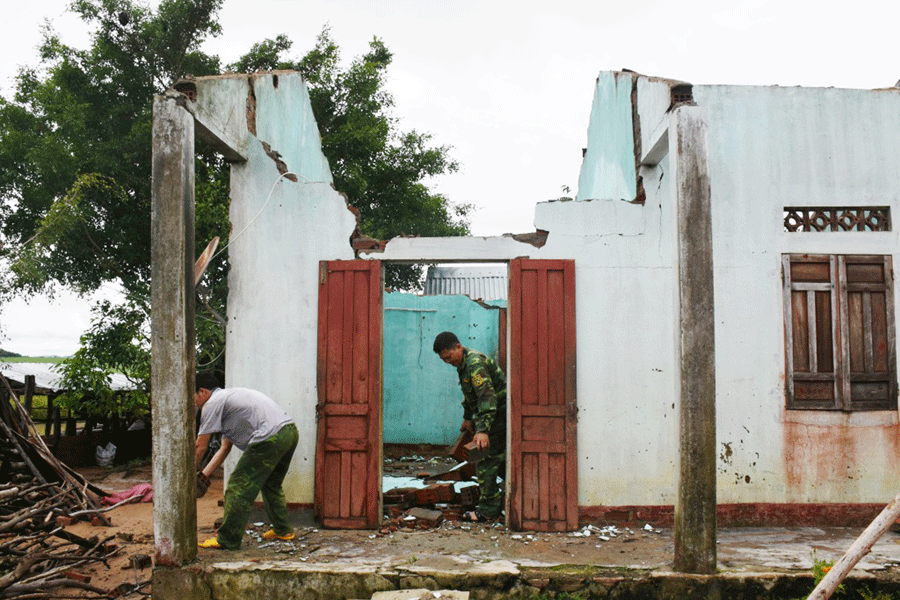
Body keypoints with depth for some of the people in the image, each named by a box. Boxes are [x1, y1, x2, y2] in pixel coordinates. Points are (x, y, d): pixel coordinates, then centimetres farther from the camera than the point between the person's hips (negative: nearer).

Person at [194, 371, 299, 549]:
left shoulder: (212, 403, 3)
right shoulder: (229, 396, 32)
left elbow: (200, 447, 5)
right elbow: (224, 449, 31)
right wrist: (203, 477, 29)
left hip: (270, 438, -10)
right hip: (290, 431, 10)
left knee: (239, 487, 0)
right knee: (270, 484, 26)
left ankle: (227, 540, 7)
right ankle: (283, 530, 32)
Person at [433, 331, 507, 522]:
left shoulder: (475, 363, -22)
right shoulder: (464, 363, 11)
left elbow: (487, 396, -31)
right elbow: (469, 395, 26)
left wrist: (483, 430, -37)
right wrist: (468, 417, 30)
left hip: (499, 413, -10)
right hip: (493, 413, 10)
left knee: (486, 462, -7)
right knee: (499, 458, 19)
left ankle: (488, 510, -2)